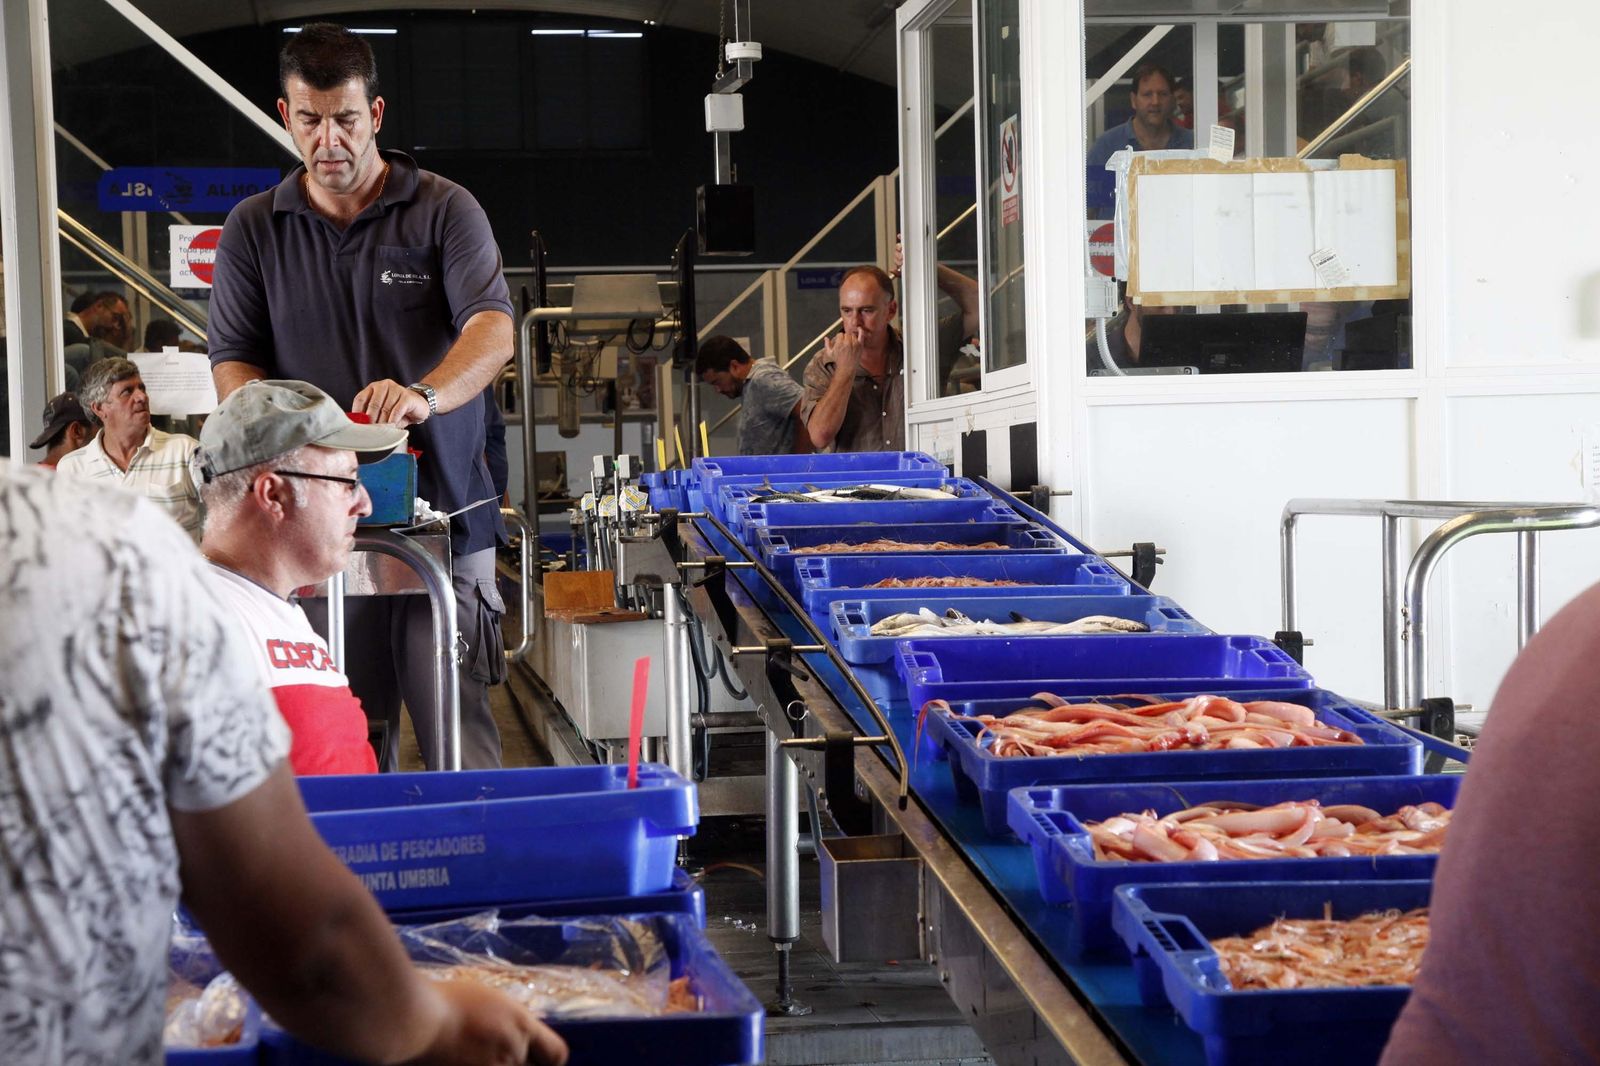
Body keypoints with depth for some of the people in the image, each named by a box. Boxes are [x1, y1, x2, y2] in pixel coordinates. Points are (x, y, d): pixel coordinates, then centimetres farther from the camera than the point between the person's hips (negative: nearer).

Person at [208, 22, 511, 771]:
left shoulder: (445, 211, 3)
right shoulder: (252, 230, 11)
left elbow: (492, 326, -11)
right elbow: (233, 360, 7)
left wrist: (425, 395, -32)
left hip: (442, 513, -2)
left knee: (459, 724, -6)